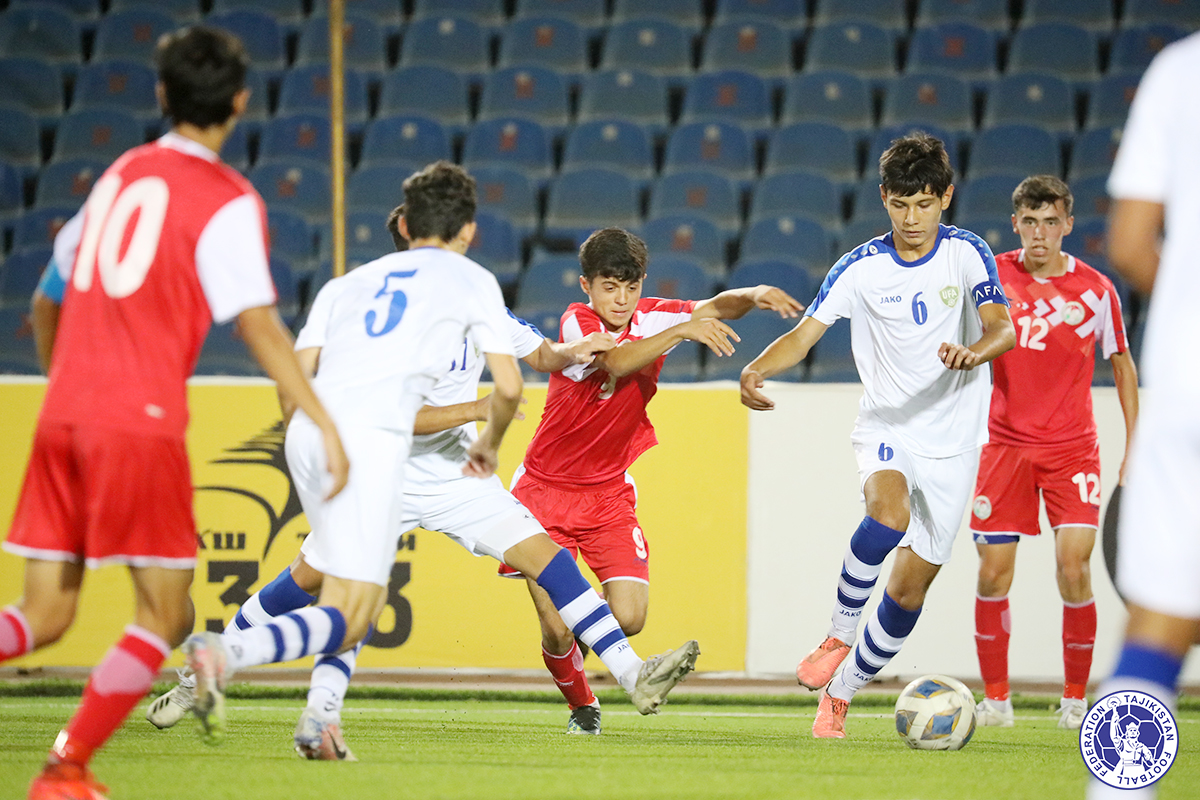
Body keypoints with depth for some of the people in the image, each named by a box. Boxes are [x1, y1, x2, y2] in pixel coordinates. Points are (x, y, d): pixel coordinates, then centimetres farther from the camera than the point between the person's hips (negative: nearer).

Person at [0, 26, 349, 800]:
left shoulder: (120, 175, 18)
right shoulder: (227, 201, -3)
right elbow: (258, 323, -13)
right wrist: (324, 422, -14)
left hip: (63, 417, 6)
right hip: (141, 421, -6)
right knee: (164, 614, 5)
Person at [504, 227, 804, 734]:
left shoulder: (652, 318, -4)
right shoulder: (577, 322, -16)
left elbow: (716, 308, -16)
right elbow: (614, 361, -36)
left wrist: (752, 296, -39)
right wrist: (681, 331, -49)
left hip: (609, 493, 3)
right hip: (545, 489, -3)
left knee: (629, 617, -14)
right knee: (558, 630, -11)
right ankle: (581, 704, 20)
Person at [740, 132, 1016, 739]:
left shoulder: (967, 254, -6)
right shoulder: (862, 268, -5)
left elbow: (1002, 328, -18)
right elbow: (804, 334, -9)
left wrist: (975, 351, -41)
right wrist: (757, 369, -30)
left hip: (951, 439, 1)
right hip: (886, 428, -1)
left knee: (910, 586, 2)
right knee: (888, 516, -34)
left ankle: (842, 692, 20)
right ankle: (839, 633, -14)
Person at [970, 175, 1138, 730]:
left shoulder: (1096, 289, -1)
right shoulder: (993, 276, -2)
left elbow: (1122, 366, 9)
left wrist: (1134, 449, 6)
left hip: (1073, 447, -1)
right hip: (1006, 444, 1)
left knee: (1074, 569, -11)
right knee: (994, 573, -4)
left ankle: (1075, 699, 2)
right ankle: (995, 698, 9)